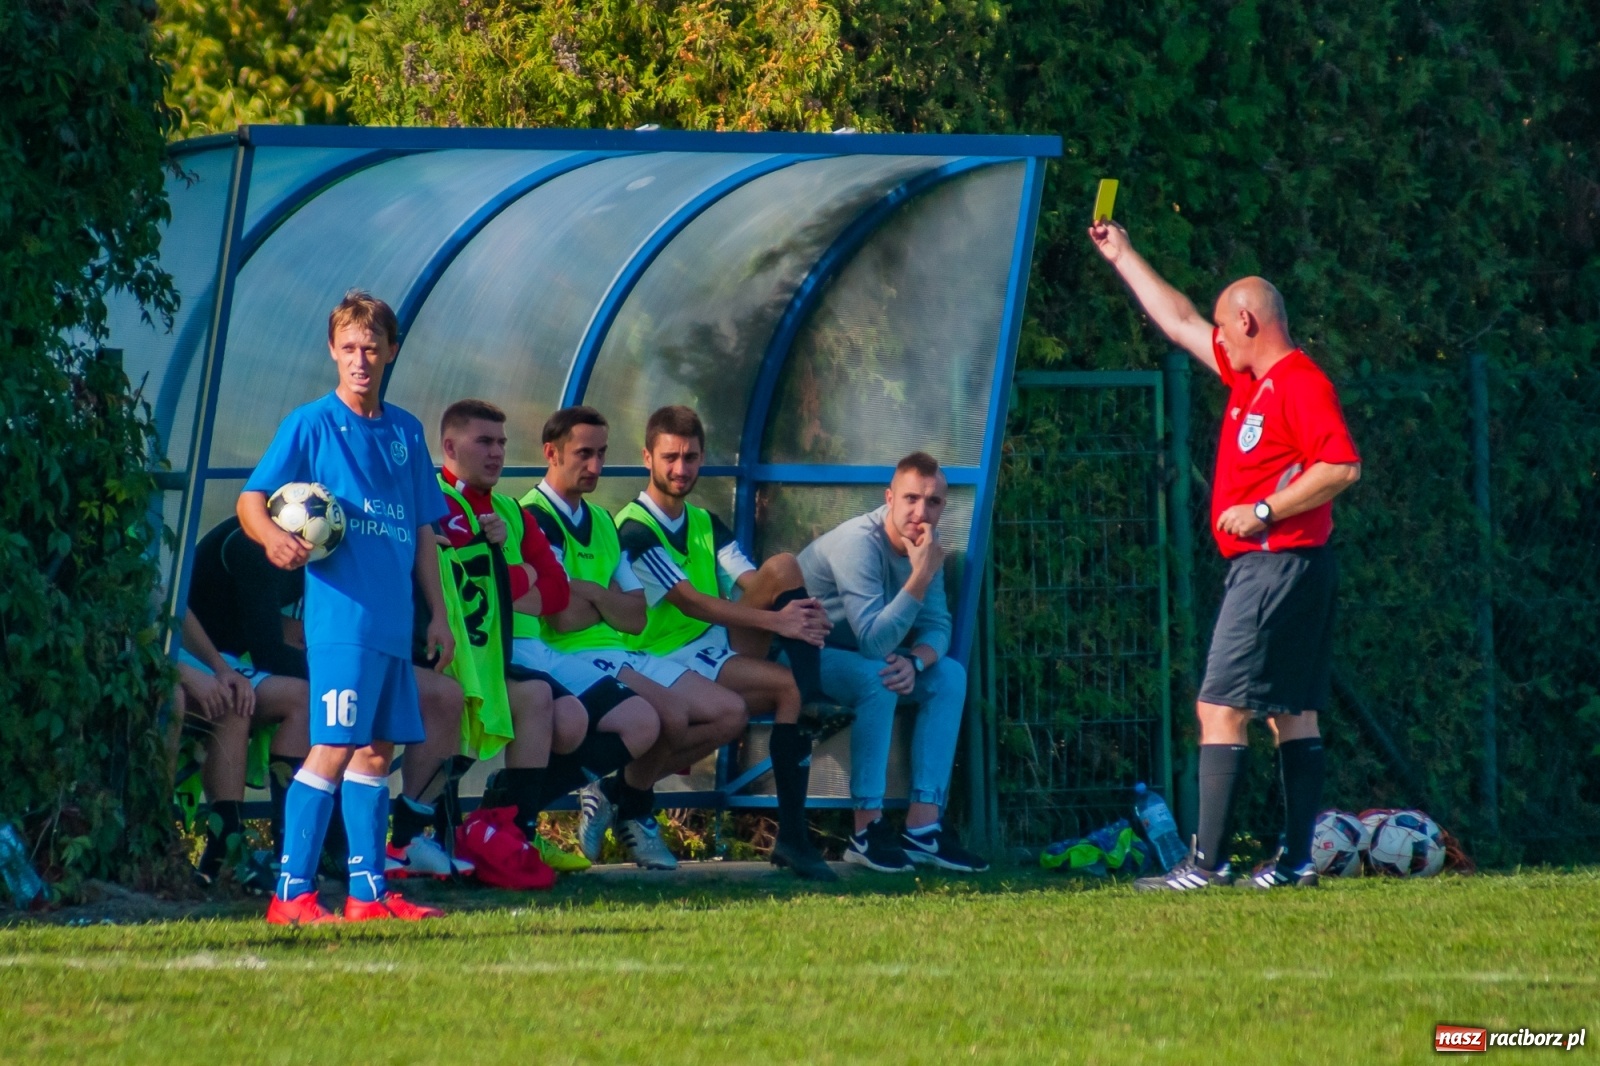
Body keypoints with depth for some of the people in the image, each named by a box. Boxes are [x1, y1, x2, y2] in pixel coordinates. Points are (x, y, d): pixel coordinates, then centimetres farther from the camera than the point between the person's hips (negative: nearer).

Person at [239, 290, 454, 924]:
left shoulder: (404, 433, 15)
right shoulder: (312, 424, -2)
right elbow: (251, 500, -5)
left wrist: (438, 614, 16)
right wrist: (273, 537, -27)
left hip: (394, 621, 6)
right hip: (341, 615, -6)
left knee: (377, 751, 9)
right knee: (334, 749, -11)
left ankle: (369, 892, 14)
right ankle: (291, 894, -9)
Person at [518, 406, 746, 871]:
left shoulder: (601, 522, 20)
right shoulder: (536, 519, -8)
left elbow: (636, 617, 10)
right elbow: (564, 617, -17)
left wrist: (590, 594, -7)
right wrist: (609, 601, 1)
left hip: (622, 655, 9)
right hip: (569, 658, -9)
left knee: (730, 713, 0)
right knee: (672, 714, -30)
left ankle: (619, 793, 6)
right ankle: (634, 805, -1)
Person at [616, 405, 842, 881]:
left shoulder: (706, 525, 16)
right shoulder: (634, 530, -10)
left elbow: (757, 587, 3)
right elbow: (690, 603, -20)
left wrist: (807, 611, -20)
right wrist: (777, 621, -26)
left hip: (721, 645, 7)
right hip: (673, 659, -7)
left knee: (784, 569, -16)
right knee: (788, 686, -27)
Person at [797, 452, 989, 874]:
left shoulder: (923, 542, -4)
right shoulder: (859, 543, -28)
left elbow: (938, 625, -2)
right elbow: (874, 641, -35)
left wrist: (915, 661, -24)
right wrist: (921, 576, -40)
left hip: (856, 653, 8)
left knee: (949, 676, -8)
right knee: (876, 677, -34)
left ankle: (922, 827, -12)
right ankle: (867, 831, -29)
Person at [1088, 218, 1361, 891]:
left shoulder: (1299, 382, -13)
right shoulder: (1249, 375, 15)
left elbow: (1342, 467, -22)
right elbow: (1179, 322, 27)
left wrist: (1263, 512, -20)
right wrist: (1122, 256, 32)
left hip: (1276, 563, -10)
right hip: (1270, 567, 10)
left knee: (1221, 708, -12)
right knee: (1292, 713, 8)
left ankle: (1207, 863, -16)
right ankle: (1296, 860, 8)